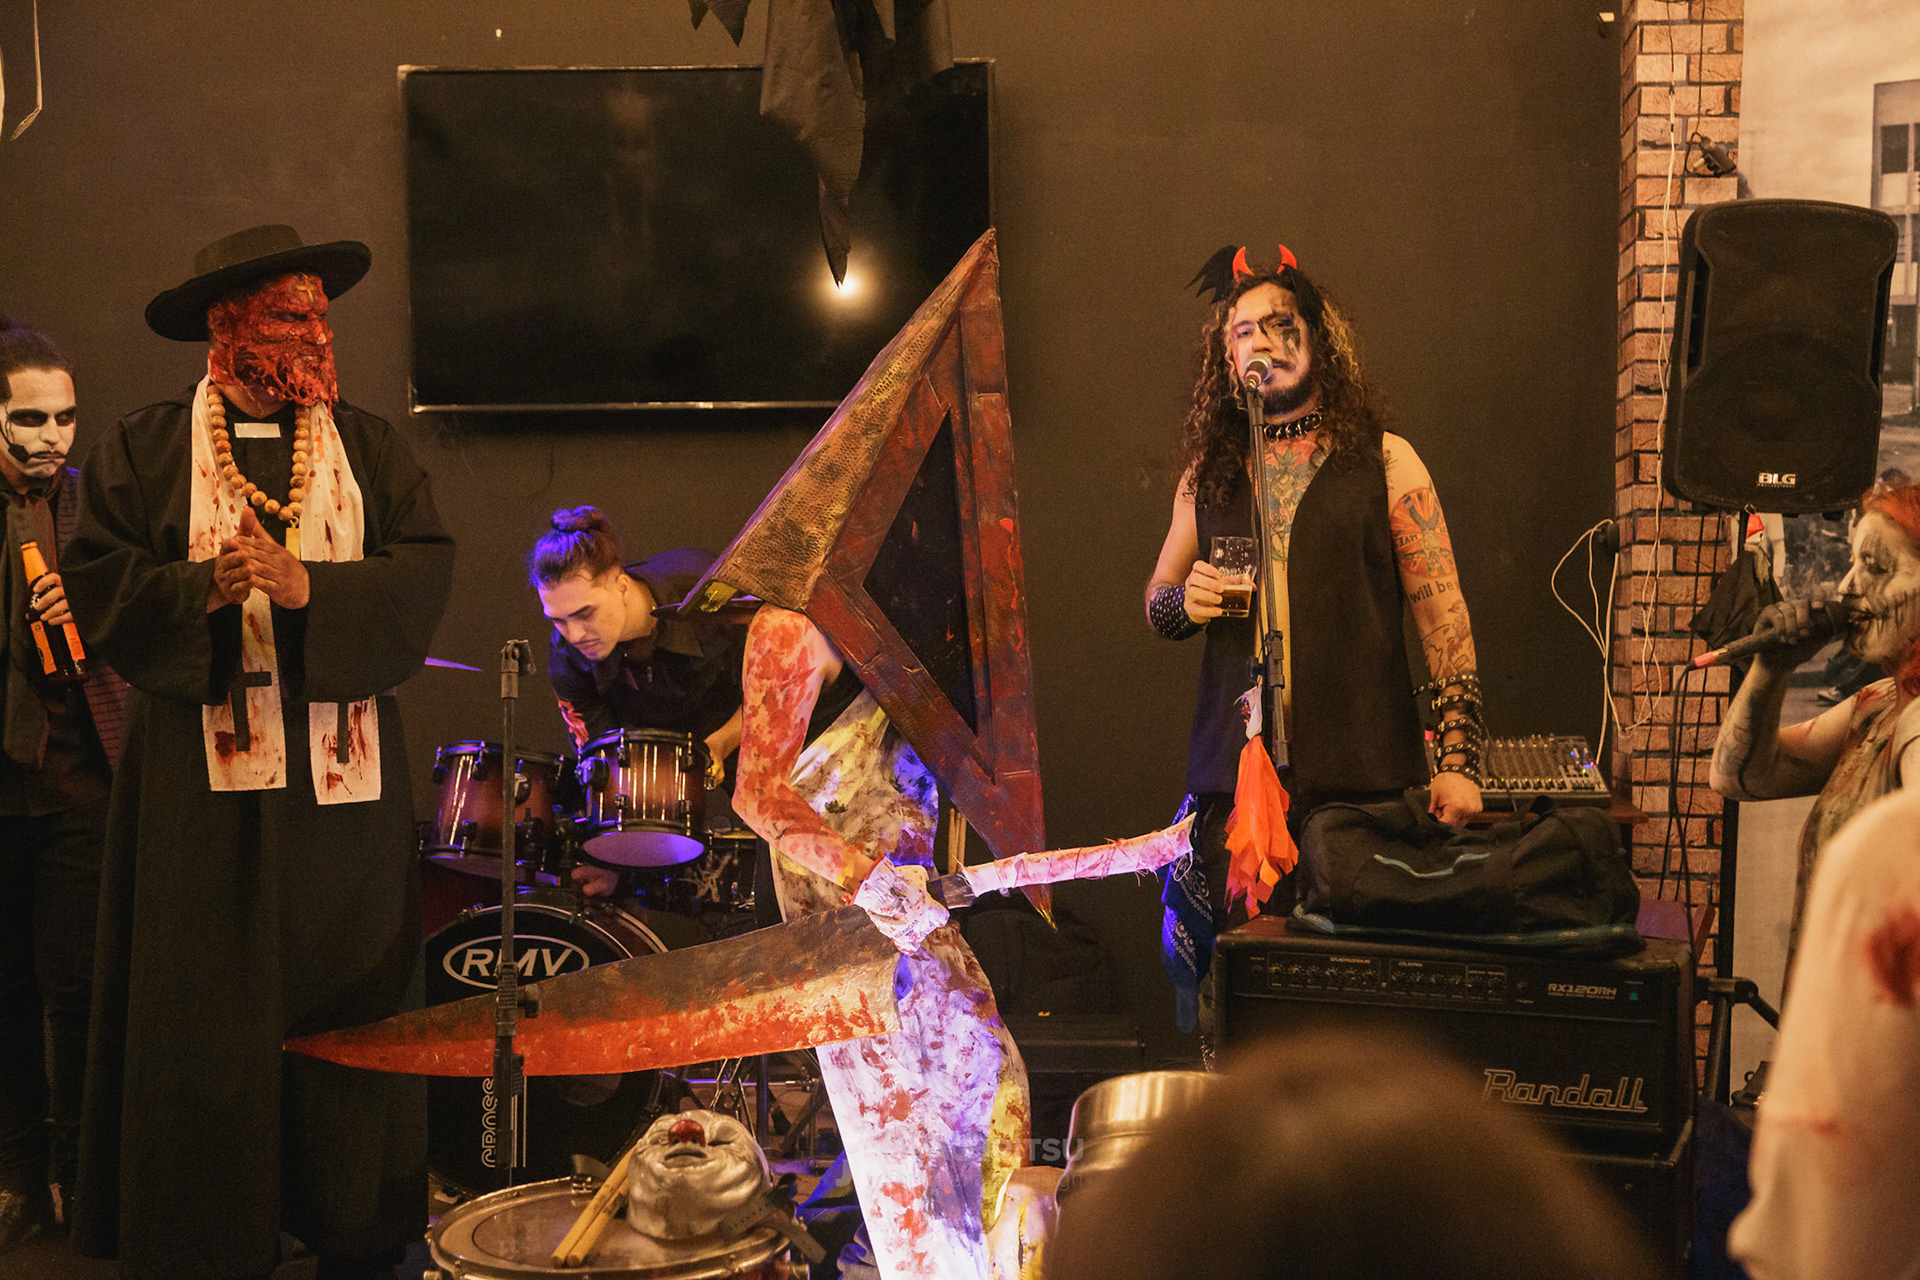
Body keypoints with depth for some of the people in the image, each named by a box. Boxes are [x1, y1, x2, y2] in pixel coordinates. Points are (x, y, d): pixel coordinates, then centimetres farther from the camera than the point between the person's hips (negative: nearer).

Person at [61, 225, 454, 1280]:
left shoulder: (370, 449, 11)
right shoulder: (144, 449, 7)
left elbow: (425, 569, -1)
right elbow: (96, 580, -1)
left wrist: (309, 587, -15)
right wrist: (202, 588, -17)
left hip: (345, 785, 2)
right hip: (204, 778, -2)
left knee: (351, 1007, 5)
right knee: (204, 1023, 1)